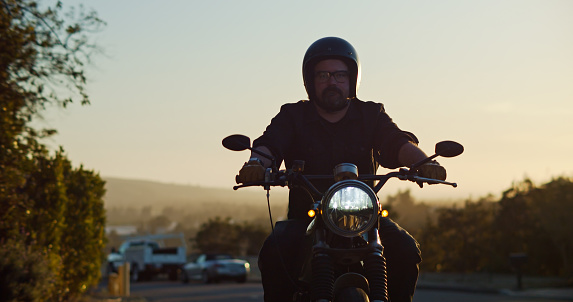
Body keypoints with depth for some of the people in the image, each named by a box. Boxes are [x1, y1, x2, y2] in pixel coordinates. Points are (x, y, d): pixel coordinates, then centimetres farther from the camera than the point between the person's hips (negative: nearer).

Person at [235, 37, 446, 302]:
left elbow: (398, 144, -7)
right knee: (274, 252, -29)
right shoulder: (292, 116, 8)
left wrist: (422, 162, -31)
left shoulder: (371, 116, 10)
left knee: (406, 251, -24)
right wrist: (257, 162, -37)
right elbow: (269, 144, -10)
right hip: (305, 217, -1)